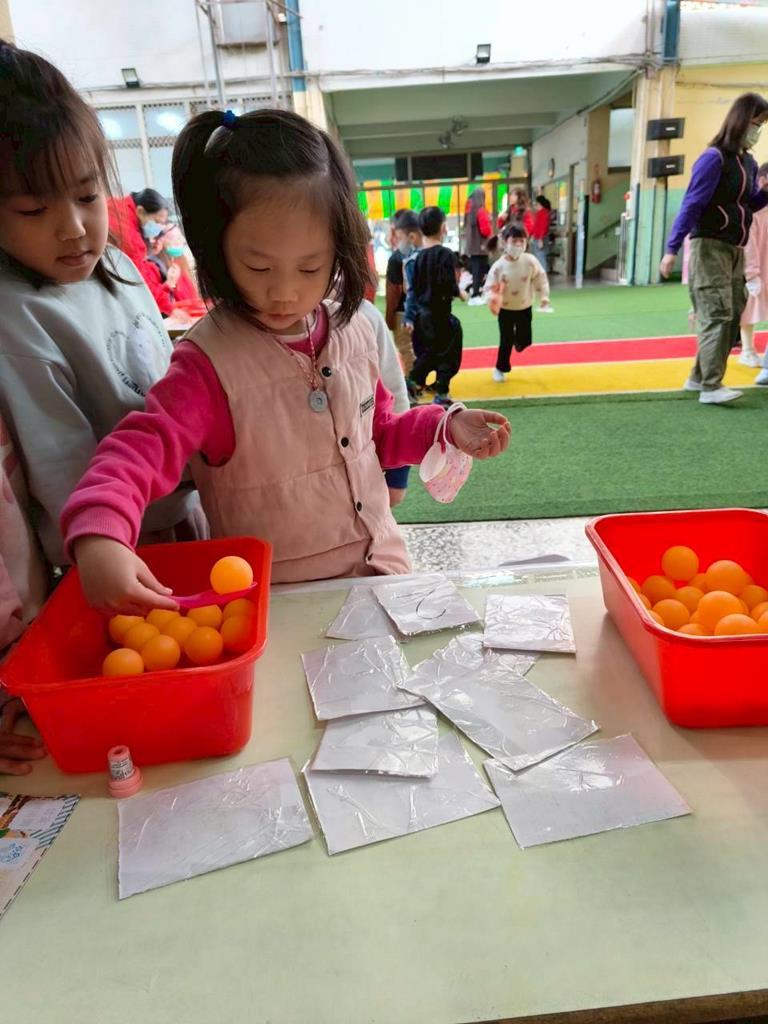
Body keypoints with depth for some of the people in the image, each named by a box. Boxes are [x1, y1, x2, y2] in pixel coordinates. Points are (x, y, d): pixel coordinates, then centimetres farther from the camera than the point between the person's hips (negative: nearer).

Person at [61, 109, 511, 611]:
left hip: (380, 565, 4)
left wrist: (444, 427, 2)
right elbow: (141, 450, -29)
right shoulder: (211, 362, -18)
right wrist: (98, 537, -47)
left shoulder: (354, 330, 0)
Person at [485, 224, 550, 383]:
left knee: (525, 340, 8)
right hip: (506, 309, -2)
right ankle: (500, 369, 21)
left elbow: (540, 278, -2)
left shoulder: (530, 261, -13)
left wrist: (544, 296, -9)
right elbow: (490, 285, -11)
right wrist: (492, 298, -29)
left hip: (525, 307, 2)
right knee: (506, 341, 2)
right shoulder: (499, 266, -18)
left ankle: (518, 340, 47)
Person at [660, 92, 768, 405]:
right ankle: (711, 387, -13)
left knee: (733, 314, 8)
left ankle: (699, 378, 16)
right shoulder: (714, 158, -10)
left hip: (735, 249, 9)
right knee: (716, 314, -13)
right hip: (710, 246, -9)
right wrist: (672, 249, -23)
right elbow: (691, 205, -16)